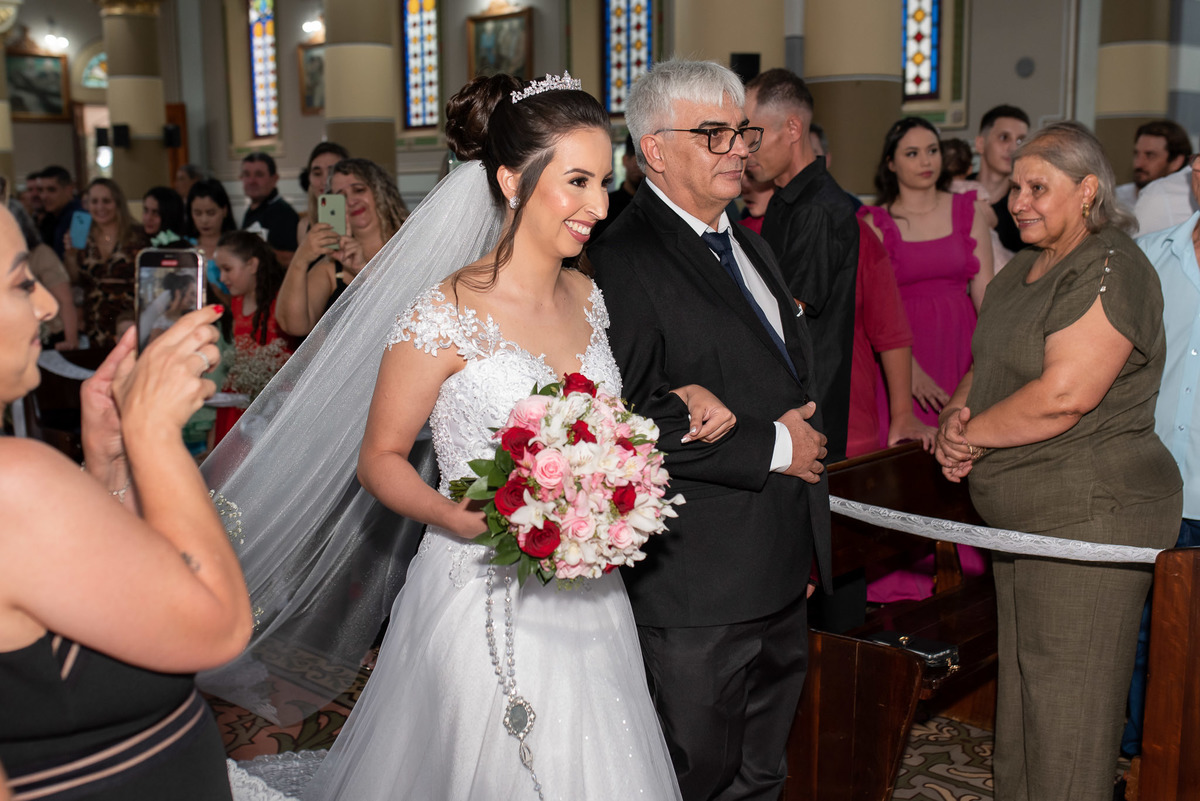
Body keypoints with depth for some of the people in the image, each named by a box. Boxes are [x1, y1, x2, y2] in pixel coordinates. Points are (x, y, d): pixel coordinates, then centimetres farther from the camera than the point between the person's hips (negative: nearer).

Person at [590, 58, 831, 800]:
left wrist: (804, 438, 7)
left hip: (782, 573, 9)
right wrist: (770, 448, -18)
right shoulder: (625, 262, -16)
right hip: (699, 586, -8)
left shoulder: (750, 245, 15)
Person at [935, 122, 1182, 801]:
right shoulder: (1025, 269, 13)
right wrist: (957, 414, -4)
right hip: (1026, 516, 9)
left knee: (1068, 706, 0)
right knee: (1022, 687, 19)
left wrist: (970, 434, -12)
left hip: (1091, 516, -9)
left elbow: (1062, 396, -25)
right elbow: (989, 368, 18)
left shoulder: (1109, 271, -17)